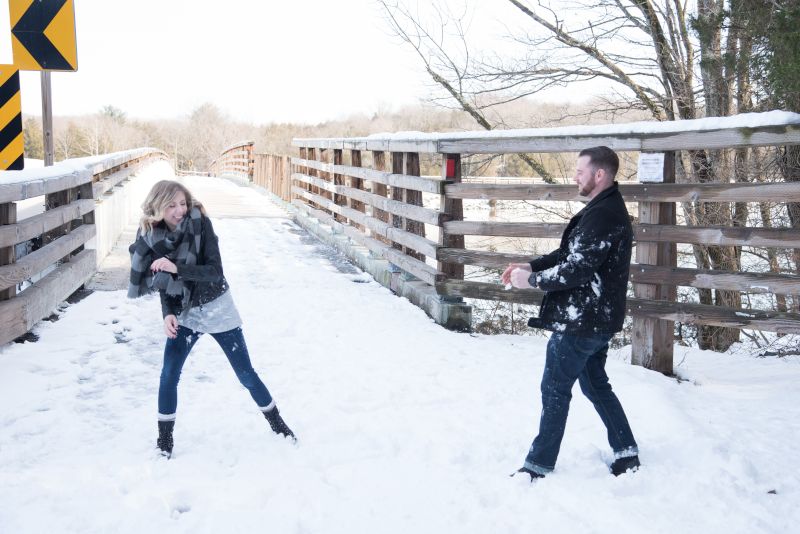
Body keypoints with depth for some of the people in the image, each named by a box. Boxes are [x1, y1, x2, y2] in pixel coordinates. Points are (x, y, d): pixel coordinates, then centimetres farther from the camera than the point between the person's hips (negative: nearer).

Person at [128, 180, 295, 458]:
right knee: (169, 374, -7)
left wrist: (177, 268, -35)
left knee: (246, 373, 5)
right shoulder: (151, 236, -9)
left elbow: (215, 271, -24)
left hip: (217, 308, -2)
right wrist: (168, 314, -19)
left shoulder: (200, 224, -18)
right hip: (184, 313, 2)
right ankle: (164, 440, 11)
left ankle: (277, 423, 26)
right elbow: (164, 284, -3)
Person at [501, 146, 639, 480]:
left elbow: (576, 270, -26)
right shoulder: (608, 209, 12)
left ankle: (539, 466, 13)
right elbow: (571, 253, 16)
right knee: (596, 385, 20)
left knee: (555, 390, 2)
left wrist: (531, 280, -14)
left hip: (580, 322, -10)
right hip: (597, 319, 10)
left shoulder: (602, 215, -23)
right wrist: (531, 265, 5)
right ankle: (627, 455, 27)